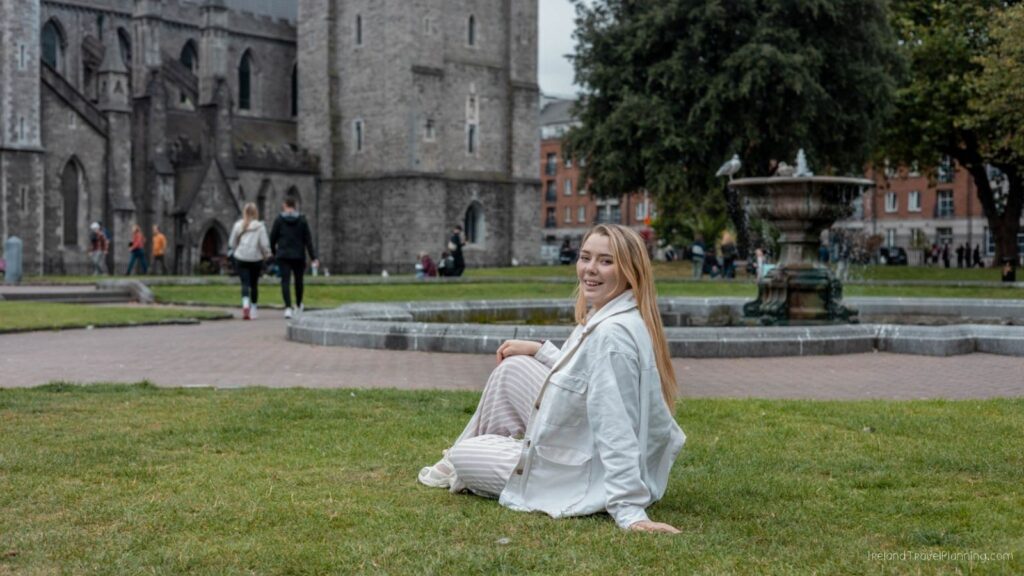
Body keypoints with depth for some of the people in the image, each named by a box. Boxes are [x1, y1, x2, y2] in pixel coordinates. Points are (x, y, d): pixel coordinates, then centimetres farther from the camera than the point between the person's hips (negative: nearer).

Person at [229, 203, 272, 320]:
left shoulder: (238, 225, 2)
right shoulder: (259, 226, -5)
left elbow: (231, 243, 6)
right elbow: (264, 243, -8)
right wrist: (266, 254, 9)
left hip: (240, 258, 0)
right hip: (256, 258, 0)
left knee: (245, 283, -4)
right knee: (254, 284, 13)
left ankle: (245, 304, -28)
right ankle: (254, 309, 21)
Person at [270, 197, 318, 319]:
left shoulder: (279, 220, -4)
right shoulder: (302, 220, -3)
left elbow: (273, 238, 0)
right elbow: (308, 240, -5)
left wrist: (273, 252, 18)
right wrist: (313, 257, -4)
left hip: (283, 255, -1)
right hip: (298, 256, 1)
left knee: (285, 281, -4)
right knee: (299, 279, 19)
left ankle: (288, 307, -20)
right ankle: (298, 305, 37)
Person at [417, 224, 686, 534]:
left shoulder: (612, 334, -31)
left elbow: (617, 431, -34)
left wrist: (628, 512, -35)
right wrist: (539, 350, 18)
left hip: (587, 482, -9)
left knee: (461, 454, 7)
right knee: (512, 367, 17)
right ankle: (465, 462, 35)